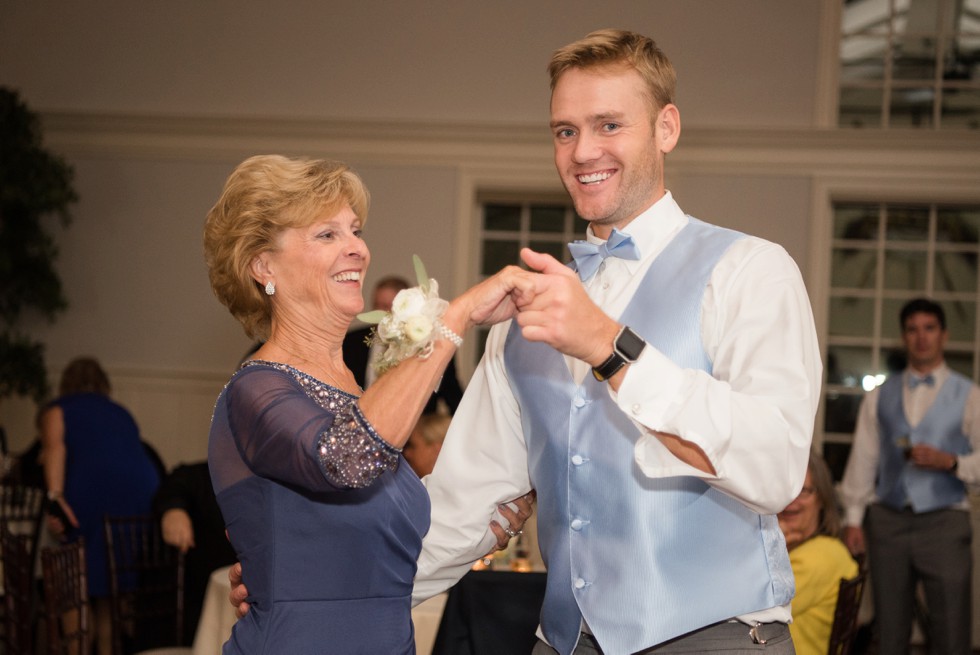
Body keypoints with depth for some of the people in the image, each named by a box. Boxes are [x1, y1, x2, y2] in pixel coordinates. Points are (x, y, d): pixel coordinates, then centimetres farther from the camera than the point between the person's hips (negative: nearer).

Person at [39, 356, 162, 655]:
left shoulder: (58, 410, 16)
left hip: (91, 498, -4)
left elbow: (54, 447, -4)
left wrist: (55, 496, -15)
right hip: (145, 494, 4)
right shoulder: (121, 413, 30)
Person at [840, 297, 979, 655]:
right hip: (888, 519, 2)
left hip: (944, 522, -2)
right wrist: (853, 518, 2)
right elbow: (862, 458, 8)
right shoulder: (880, 396, 11)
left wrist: (949, 462, -17)